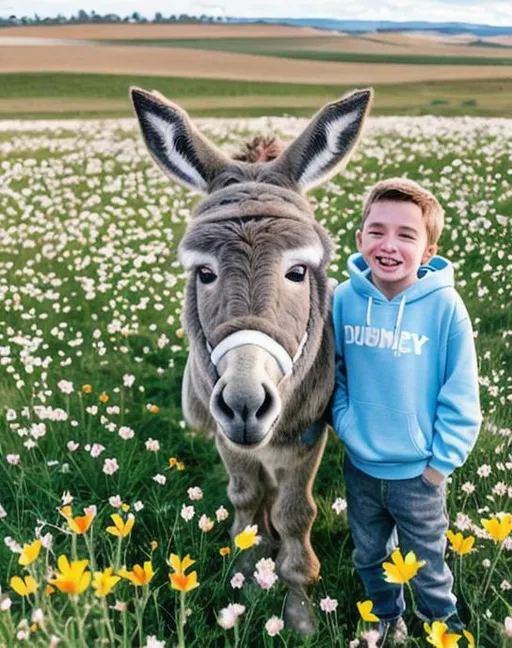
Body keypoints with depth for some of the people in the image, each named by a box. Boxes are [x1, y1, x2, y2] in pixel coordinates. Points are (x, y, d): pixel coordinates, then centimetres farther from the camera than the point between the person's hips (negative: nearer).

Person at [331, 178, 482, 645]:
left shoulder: (445, 307, -21)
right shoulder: (343, 299, -13)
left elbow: (460, 397, -13)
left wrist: (441, 462, -10)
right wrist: (344, 423, -4)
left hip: (417, 472, -3)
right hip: (359, 465, 3)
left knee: (427, 565, 20)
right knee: (370, 558, 25)